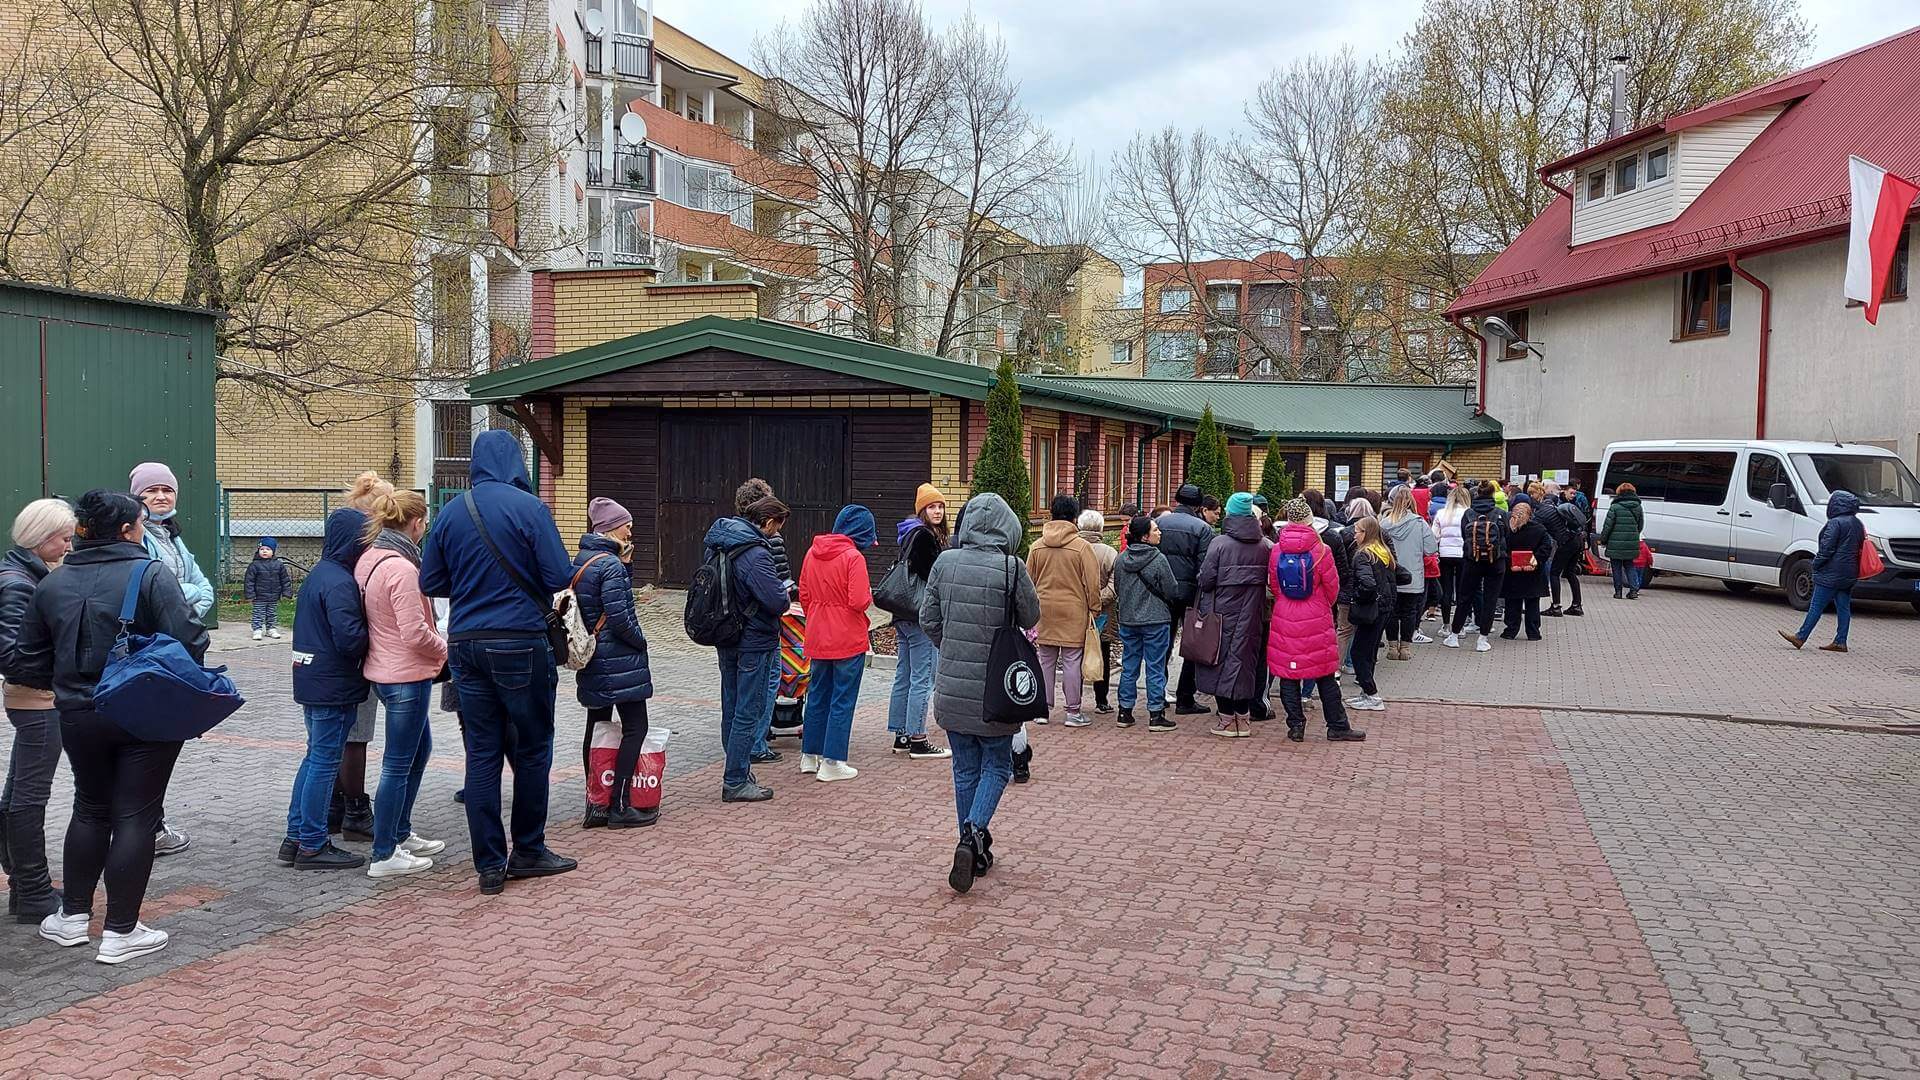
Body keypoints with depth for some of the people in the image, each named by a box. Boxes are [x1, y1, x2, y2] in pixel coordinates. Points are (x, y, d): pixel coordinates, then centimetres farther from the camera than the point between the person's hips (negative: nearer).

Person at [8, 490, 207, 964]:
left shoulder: (52, 583, 4)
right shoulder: (150, 574, -14)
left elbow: (24, 662, 6)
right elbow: (190, 641, -23)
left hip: (79, 718, 5)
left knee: (90, 809, 23)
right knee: (134, 817, 4)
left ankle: (73, 915, 30)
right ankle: (120, 932, 8)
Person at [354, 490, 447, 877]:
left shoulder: (368, 559, 6)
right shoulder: (401, 568, -22)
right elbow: (415, 632, -24)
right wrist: (444, 649, -5)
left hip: (383, 669, 10)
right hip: (407, 675, -10)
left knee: (420, 748, 23)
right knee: (398, 764, 0)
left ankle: (400, 834, 32)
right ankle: (384, 856, 9)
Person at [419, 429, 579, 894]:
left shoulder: (450, 512, 5)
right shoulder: (528, 507, -9)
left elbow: (430, 582, 8)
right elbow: (560, 577, -12)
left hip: (466, 645, 4)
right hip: (520, 643, -4)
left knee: (481, 753, 7)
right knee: (531, 748, 10)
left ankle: (490, 864, 9)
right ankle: (528, 851, 18)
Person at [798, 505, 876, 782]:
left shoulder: (813, 552, 3)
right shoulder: (853, 557, -17)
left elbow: (803, 595, 10)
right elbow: (859, 602, -22)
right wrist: (869, 594, -1)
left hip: (818, 638, 6)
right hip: (848, 640, -6)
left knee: (817, 694, 18)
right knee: (843, 700, 3)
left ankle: (810, 755, 26)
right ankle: (831, 763, 6)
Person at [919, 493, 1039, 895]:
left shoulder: (944, 563, -3)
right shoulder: (1010, 567, -13)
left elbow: (928, 619, 4)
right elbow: (1031, 618, -1)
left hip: (951, 687, 3)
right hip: (994, 688, -3)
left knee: (965, 767, 15)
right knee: (996, 764, 11)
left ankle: (973, 847, 22)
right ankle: (974, 833, -10)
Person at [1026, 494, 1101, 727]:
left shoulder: (1037, 546, 3)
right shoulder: (1081, 546, -9)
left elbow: (1028, 581, 9)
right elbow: (1092, 583, -7)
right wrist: (1094, 609, 4)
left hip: (1044, 610, 4)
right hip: (1073, 612, -4)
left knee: (1045, 660, 11)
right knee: (1071, 660, 2)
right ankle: (1073, 712, 6)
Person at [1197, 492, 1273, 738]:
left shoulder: (1219, 543, -13)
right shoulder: (1265, 545, -1)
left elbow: (1206, 579, -12)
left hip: (1223, 612, -4)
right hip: (1252, 615, 4)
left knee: (1222, 660, 6)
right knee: (1246, 658, 14)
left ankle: (1227, 719, 8)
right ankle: (1243, 718, 18)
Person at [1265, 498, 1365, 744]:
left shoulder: (1277, 550, -3)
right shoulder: (1320, 550, -11)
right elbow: (1332, 587, -3)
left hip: (1284, 619, 2)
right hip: (1316, 620, -2)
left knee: (1288, 673, 9)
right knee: (1325, 677, 8)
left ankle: (1295, 726, 11)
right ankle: (1337, 727, 16)